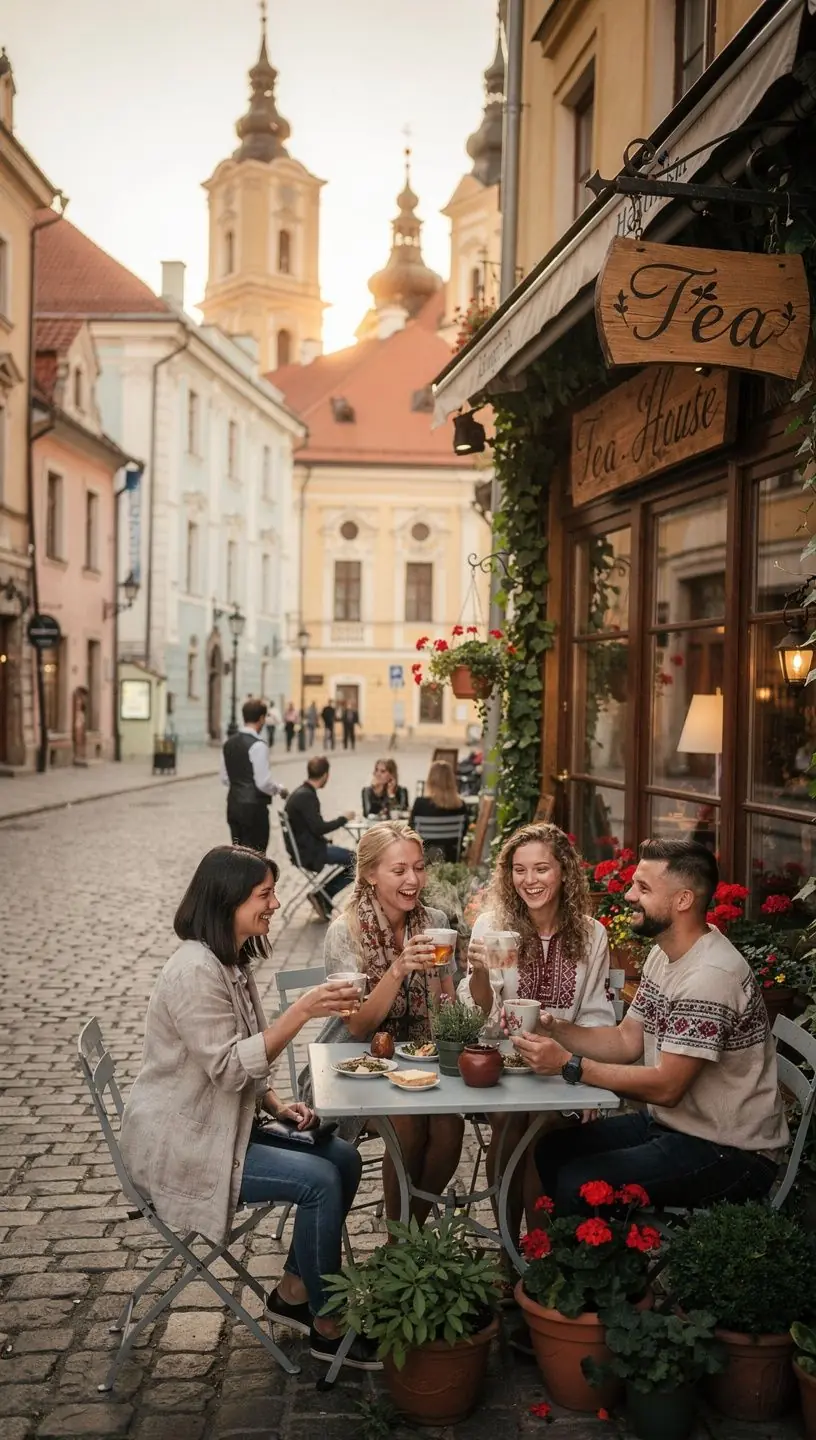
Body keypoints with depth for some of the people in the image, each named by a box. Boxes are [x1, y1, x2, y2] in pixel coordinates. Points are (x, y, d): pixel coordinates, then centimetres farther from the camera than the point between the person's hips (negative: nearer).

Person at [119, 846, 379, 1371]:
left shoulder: (232, 962, 9)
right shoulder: (195, 971, -23)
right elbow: (229, 1066, -27)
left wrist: (276, 1105, 1)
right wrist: (301, 1012, -32)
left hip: (222, 1125, 10)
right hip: (180, 1145, -10)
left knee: (344, 1158, 1)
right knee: (320, 1180, -18)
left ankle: (293, 1293, 13)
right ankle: (327, 1327, -1)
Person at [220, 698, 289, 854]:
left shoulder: (229, 743, 7)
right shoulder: (258, 745, -17)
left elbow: (224, 779, 13)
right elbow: (263, 782, -20)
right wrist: (279, 789, -2)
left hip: (233, 805, 8)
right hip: (254, 807, -8)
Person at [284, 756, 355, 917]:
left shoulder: (300, 793, 10)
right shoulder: (307, 796, -21)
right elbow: (318, 828, -25)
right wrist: (344, 818, -13)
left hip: (304, 849, 10)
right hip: (310, 853, -10)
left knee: (350, 858, 19)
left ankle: (324, 895, 12)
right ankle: (324, 895, -1)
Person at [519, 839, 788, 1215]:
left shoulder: (711, 976, -25)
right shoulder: (664, 954, 7)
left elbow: (666, 1087, -25)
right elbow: (627, 1041, 8)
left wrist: (570, 1065, -22)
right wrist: (554, 1029, -7)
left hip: (730, 1153, -10)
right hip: (669, 1124, 10)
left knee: (579, 1185, -21)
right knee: (552, 1152, 8)